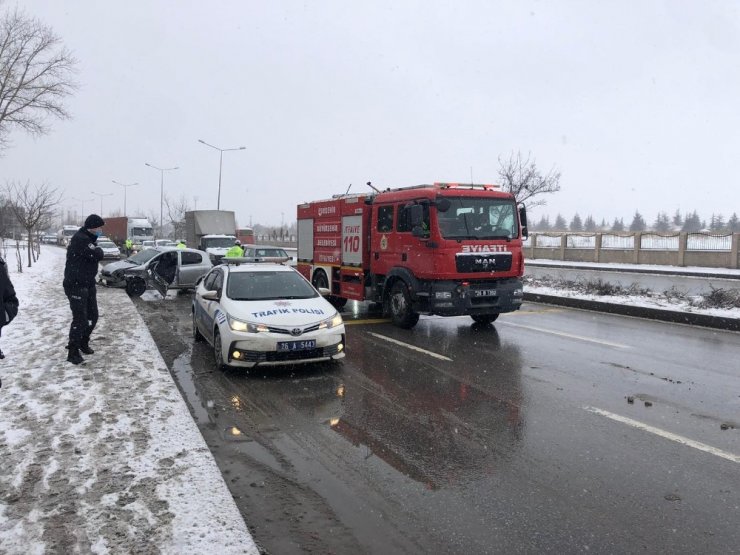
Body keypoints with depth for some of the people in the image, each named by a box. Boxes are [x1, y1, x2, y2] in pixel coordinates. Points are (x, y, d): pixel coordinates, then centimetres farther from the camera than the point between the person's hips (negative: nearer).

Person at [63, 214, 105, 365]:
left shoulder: (89, 239, 13)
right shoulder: (79, 239, -21)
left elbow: (96, 256, 10)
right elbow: (97, 255, -25)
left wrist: (95, 249, -10)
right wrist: (97, 249, -5)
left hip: (88, 284, 10)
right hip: (75, 285, -10)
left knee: (92, 316, 14)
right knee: (80, 319, -10)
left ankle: (83, 343, 33)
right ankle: (73, 352, -1)